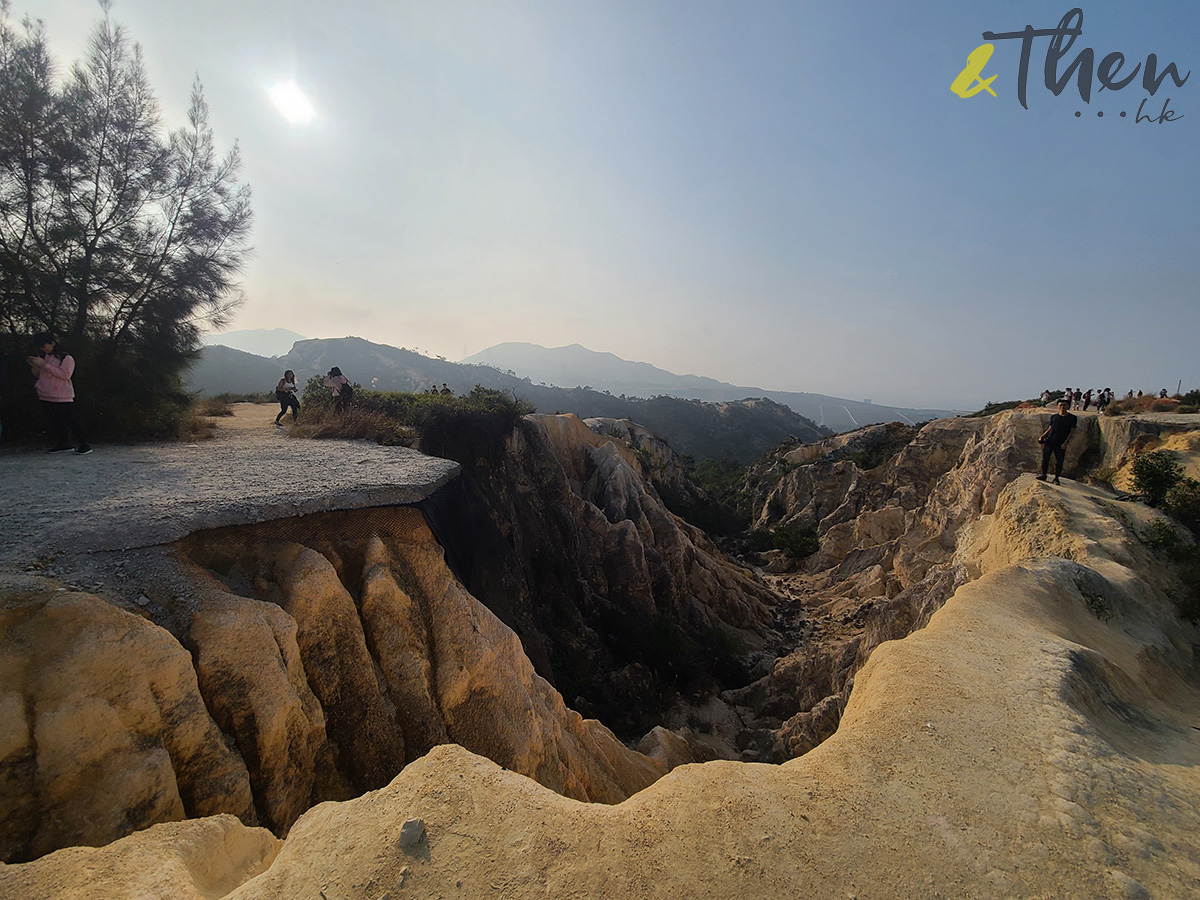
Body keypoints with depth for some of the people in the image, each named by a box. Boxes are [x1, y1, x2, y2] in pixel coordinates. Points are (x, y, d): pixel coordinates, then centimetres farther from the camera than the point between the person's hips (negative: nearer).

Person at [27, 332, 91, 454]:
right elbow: (38, 374, 21)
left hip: (63, 396, -7)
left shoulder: (66, 358, -6)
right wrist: (34, 366, 1)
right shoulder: (42, 357, 13)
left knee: (71, 420, -9)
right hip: (45, 396, 7)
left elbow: (65, 374, -18)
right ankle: (64, 444, 15)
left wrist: (45, 365, -18)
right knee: (55, 421, 8)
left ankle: (84, 444, -6)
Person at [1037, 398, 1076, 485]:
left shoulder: (1072, 418, 3)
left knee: (1059, 462, 0)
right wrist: (1042, 436, 5)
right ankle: (1043, 475, 13)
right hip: (1049, 440, 2)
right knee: (1045, 459, 1)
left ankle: (1056, 478, 11)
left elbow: (1071, 431, 0)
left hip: (1061, 444, -2)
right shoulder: (1054, 416, 10)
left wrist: (1065, 442, -9)